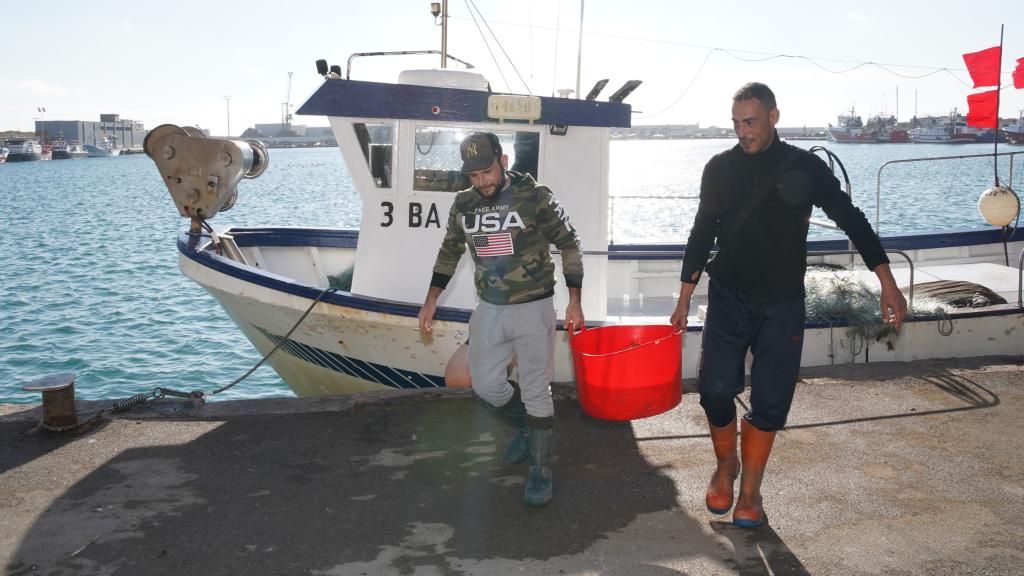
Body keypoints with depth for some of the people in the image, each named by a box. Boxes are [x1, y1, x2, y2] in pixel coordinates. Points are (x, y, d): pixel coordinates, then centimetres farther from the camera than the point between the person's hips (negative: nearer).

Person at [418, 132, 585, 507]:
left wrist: (574, 302, -8)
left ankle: (541, 469, 16)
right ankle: (527, 429, 38)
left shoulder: (535, 198, -14)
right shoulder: (463, 204, 0)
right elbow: (450, 251, 13)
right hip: (489, 310, 5)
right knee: (485, 384, 11)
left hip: (532, 309, -5)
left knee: (535, 392, 0)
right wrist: (430, 301, 11)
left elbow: (569, 246, -6)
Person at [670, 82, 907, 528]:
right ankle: (725, 467, 19)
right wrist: (684, 299, 9)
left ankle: (750, 490, 17)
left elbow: (850, 219, 0)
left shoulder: (803, 167, -1)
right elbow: (702, 233, 9)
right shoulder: (720, 168, 3)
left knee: (770, 402, 0)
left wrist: (887, 282, -9)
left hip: (782, 303, -1)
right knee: (716, 389, -8)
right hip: (728, 297, 1)